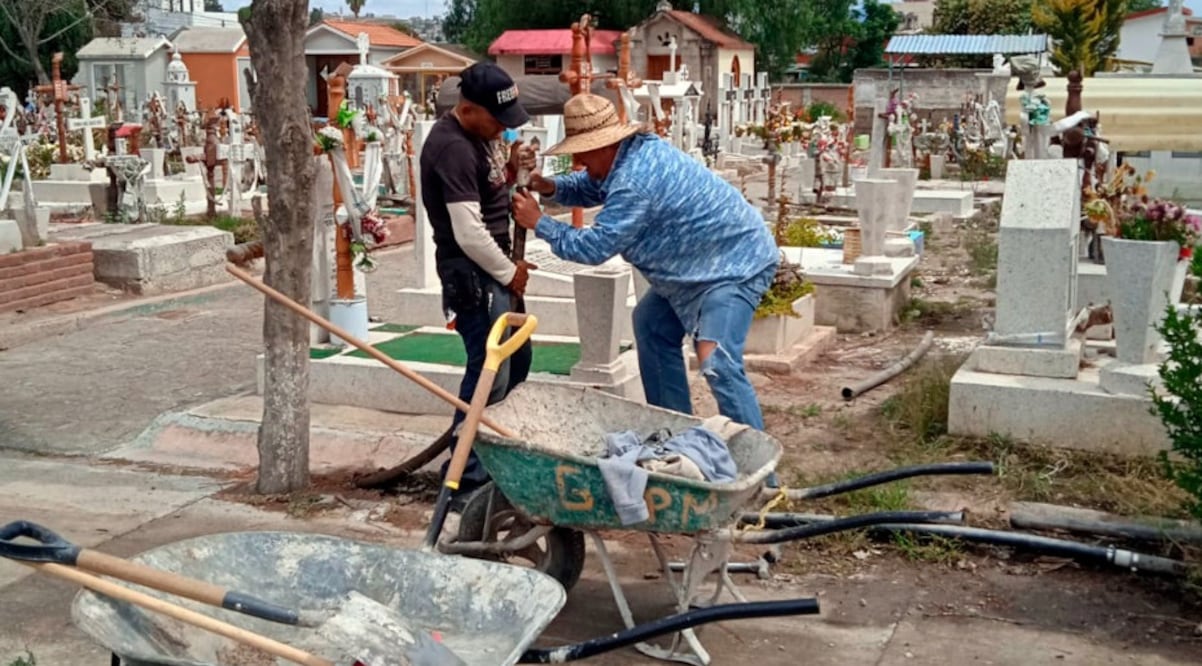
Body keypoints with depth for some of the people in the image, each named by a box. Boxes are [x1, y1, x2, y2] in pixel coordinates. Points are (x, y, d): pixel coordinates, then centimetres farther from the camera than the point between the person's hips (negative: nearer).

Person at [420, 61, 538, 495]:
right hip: (472, 273, -11)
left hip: (494, 268, 11)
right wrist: (509, 271, -12)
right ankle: (465, 475, 2)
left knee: (517, 360, 21)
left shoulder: (481, 133, 8)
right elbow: (469, 233, -25)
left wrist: (511, 171, 0)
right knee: (489, 375, -8)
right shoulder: (453, 147, -22)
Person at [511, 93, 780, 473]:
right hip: (699, 263, 11)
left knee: (717, 362, -23)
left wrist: (538, 223, -13)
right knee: (651, 326, 18)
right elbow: (590, 188, 18)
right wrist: (551, 187, -2)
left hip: (736, 263, -11)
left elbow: (594, 247, -24)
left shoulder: (634, 181, -29)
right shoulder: (632, 153, 2)